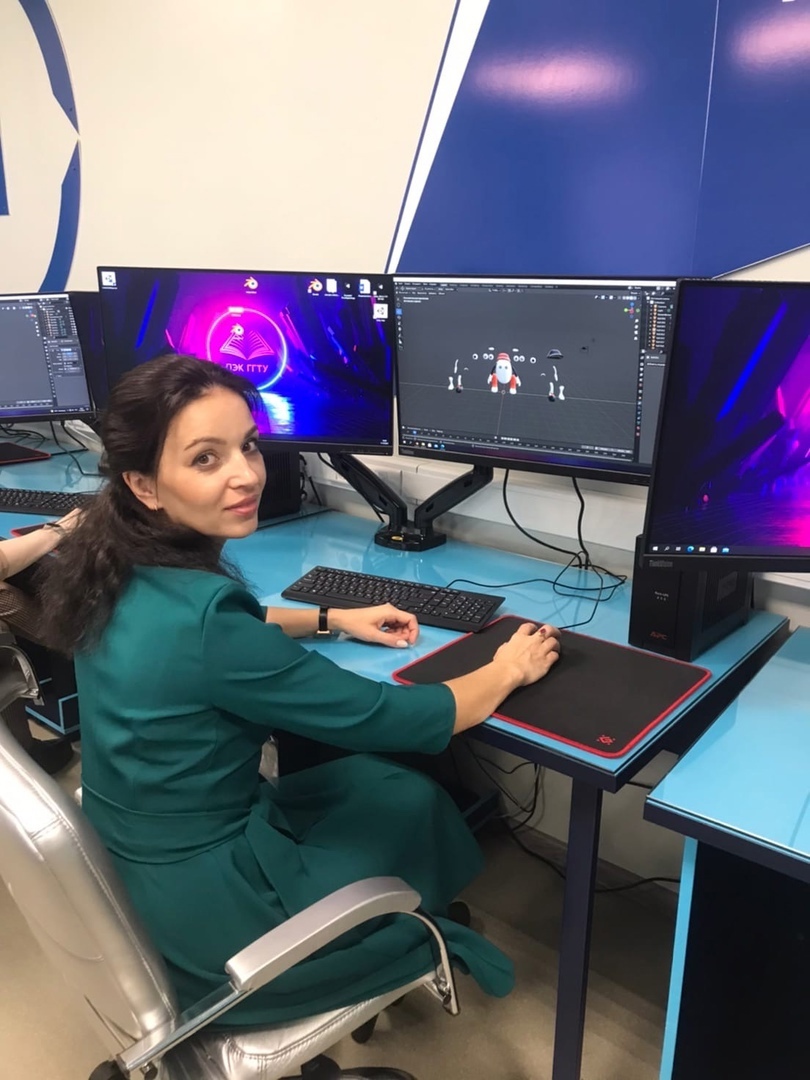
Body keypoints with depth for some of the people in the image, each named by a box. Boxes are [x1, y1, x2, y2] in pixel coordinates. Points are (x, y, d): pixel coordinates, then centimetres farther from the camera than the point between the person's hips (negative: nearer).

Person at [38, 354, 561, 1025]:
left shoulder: (123, 575, -7)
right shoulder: (201, 621, -34)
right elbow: (390, 722, -25)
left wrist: (332, 618, 12)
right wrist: (510, 669, -8)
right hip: (204, 907, -7)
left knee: (379, 779, 19)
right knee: (417, 804, 14)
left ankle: (418, 932, 38)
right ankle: (415, 948, 41)